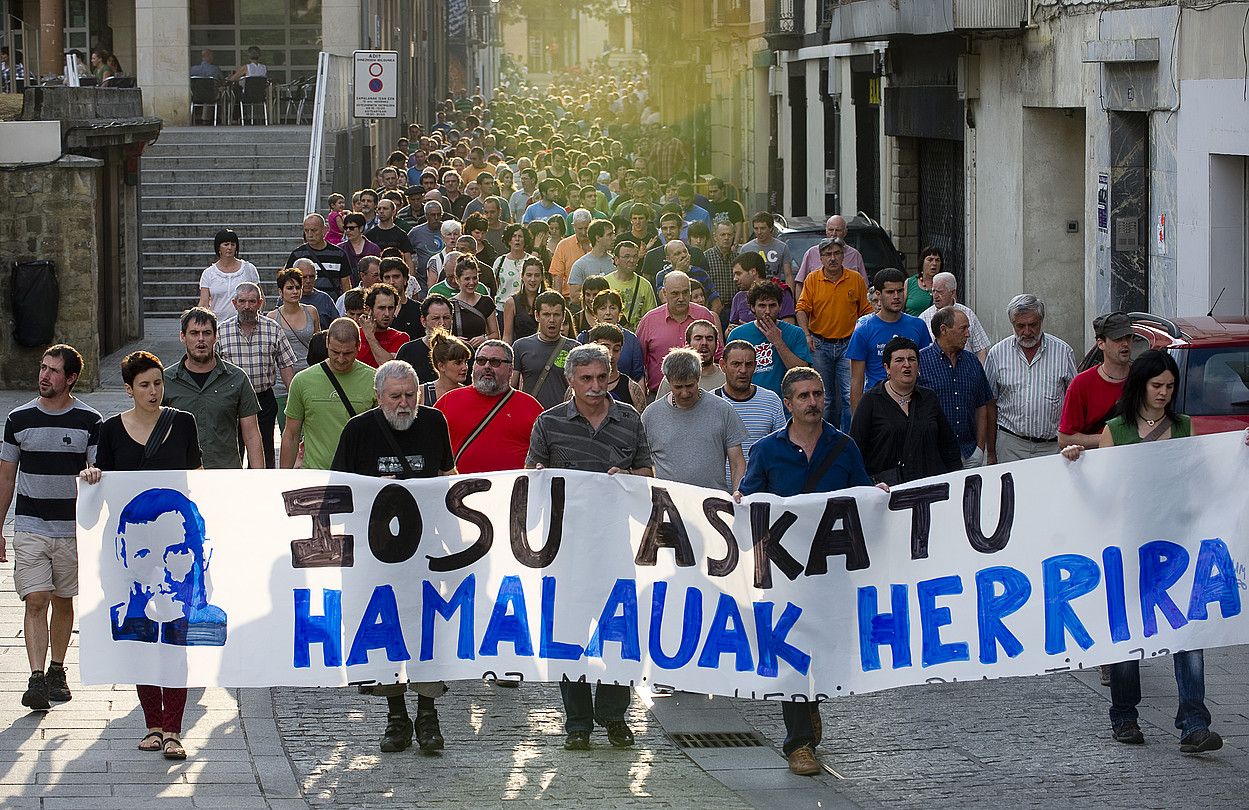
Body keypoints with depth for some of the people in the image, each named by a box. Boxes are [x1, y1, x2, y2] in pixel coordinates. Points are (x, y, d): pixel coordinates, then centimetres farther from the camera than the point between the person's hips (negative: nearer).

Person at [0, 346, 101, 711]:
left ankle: (57, 670, 25)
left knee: (63, 601, 10)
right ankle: (36, 678, -15)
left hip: (73, 528, 0)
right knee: (35, 601, -10)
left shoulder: (89, 420, -2)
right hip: (30, 527, 0)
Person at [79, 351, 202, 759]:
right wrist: (91, 475, -13)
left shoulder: (182, 423, 4)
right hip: (131, 540, 2)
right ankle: (153, 724, 16)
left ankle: (172, 729, -9)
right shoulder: (112, 429, 5)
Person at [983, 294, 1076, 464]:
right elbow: (990, 405, 7)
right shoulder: (997, 354, 3)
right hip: (1011, 446, 0)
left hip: (1053, 445, 0)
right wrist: (991, 453, 6)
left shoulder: (1062, 351, 2)